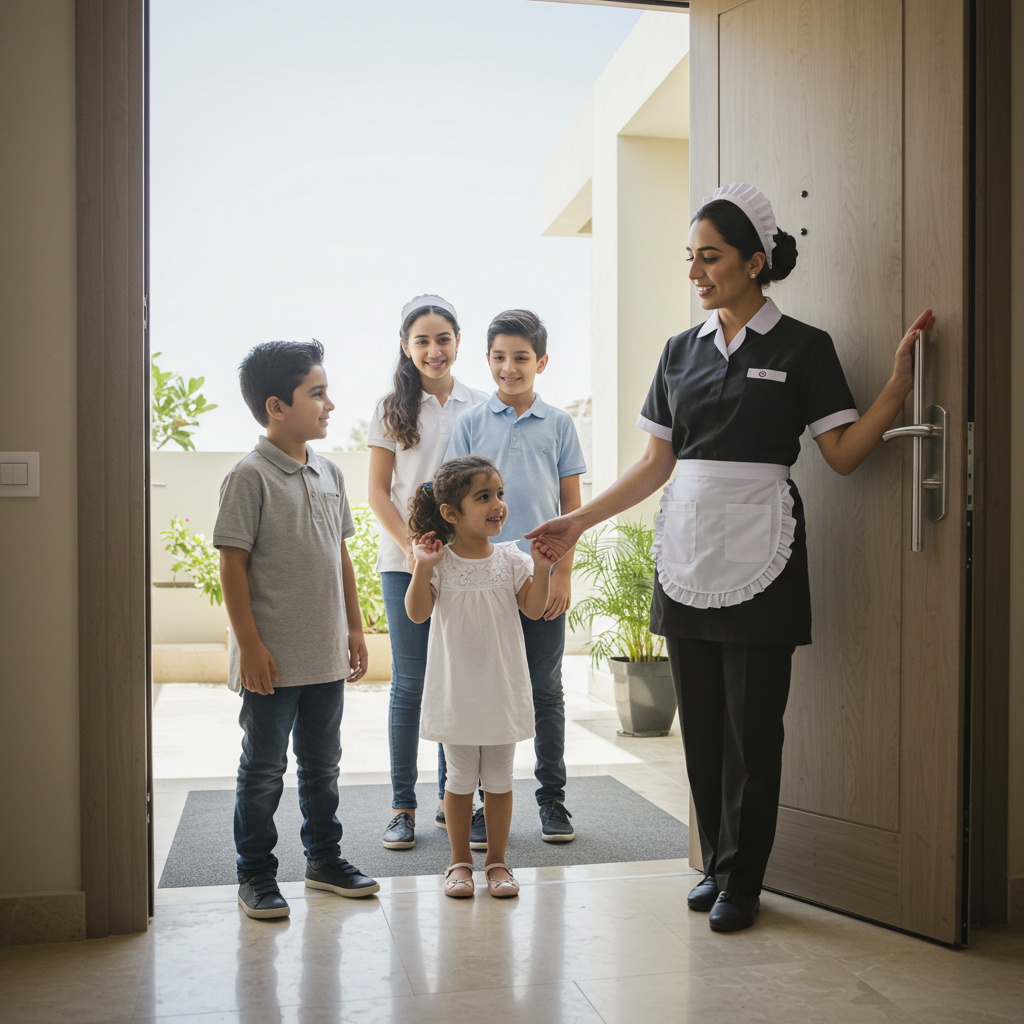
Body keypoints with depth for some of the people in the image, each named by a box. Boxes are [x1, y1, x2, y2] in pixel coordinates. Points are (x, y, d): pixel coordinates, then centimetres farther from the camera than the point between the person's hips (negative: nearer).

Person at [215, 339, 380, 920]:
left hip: (327, 654, 7)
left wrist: (355, 627, 14)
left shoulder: (329, 474, 9)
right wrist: (249, 644, -15)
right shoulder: (251, 477, -12)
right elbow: (233, 564, -13)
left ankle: (325, 859, 32)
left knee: (323, 763, 17)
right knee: (264, 769, 7)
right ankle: (256, 874, 20)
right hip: (273, 657, -6)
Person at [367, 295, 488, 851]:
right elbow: (378, 492, 3)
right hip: (405, 560, -1)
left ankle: (453, 796, 18)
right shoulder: (392, 408, 4)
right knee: (409, 682, 0)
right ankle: (403, 805, 10)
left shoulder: (478, 406, 6)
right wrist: (413, 550, -8)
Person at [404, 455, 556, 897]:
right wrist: (422, 566, -23)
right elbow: (417, 613, -12)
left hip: (502, 690, 2)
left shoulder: (511, 558, -1)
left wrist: (542, 567, -16)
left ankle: (497, 861, 25)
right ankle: (460, 862, 25)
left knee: (499, 779, 11)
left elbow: (533, 609, -4)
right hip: (456, 690, -2)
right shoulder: (440, 561, -7)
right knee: (459, 778, 11)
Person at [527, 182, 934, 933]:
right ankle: (716, 863, 24)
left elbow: (844, 453, -3)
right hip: (687, 553, 4)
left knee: (752, 725, 0)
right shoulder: (682, 351, 12)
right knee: (700, 721, 8)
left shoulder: (802, 347, 1)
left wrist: (900, 383, -14)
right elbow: (656, 464, 13)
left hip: (758, 555, -4)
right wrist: (579, 521, 9)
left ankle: (742, 881, 15)